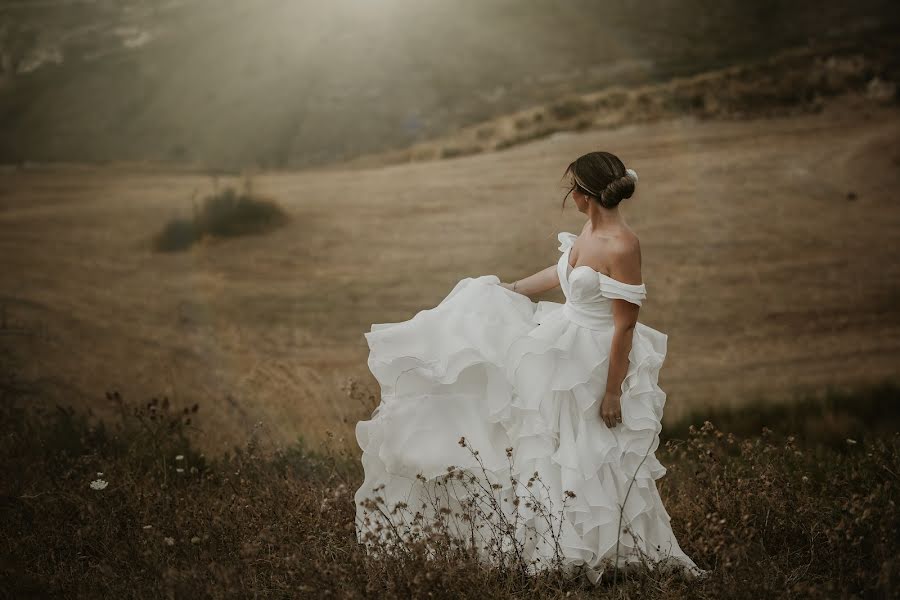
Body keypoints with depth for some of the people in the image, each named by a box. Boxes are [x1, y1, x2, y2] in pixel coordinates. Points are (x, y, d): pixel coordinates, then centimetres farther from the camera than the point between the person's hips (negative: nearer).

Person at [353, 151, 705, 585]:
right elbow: (565, 271, 18)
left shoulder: (622, 247, -27)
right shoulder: (591, 227, -1)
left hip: (598, 361, -9)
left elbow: (626, 325, -24)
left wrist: (613, 391, -20)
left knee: (595, 461, 3)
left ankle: (607, 552, 22)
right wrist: (513, 288, 29)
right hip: (564, 341, 9)